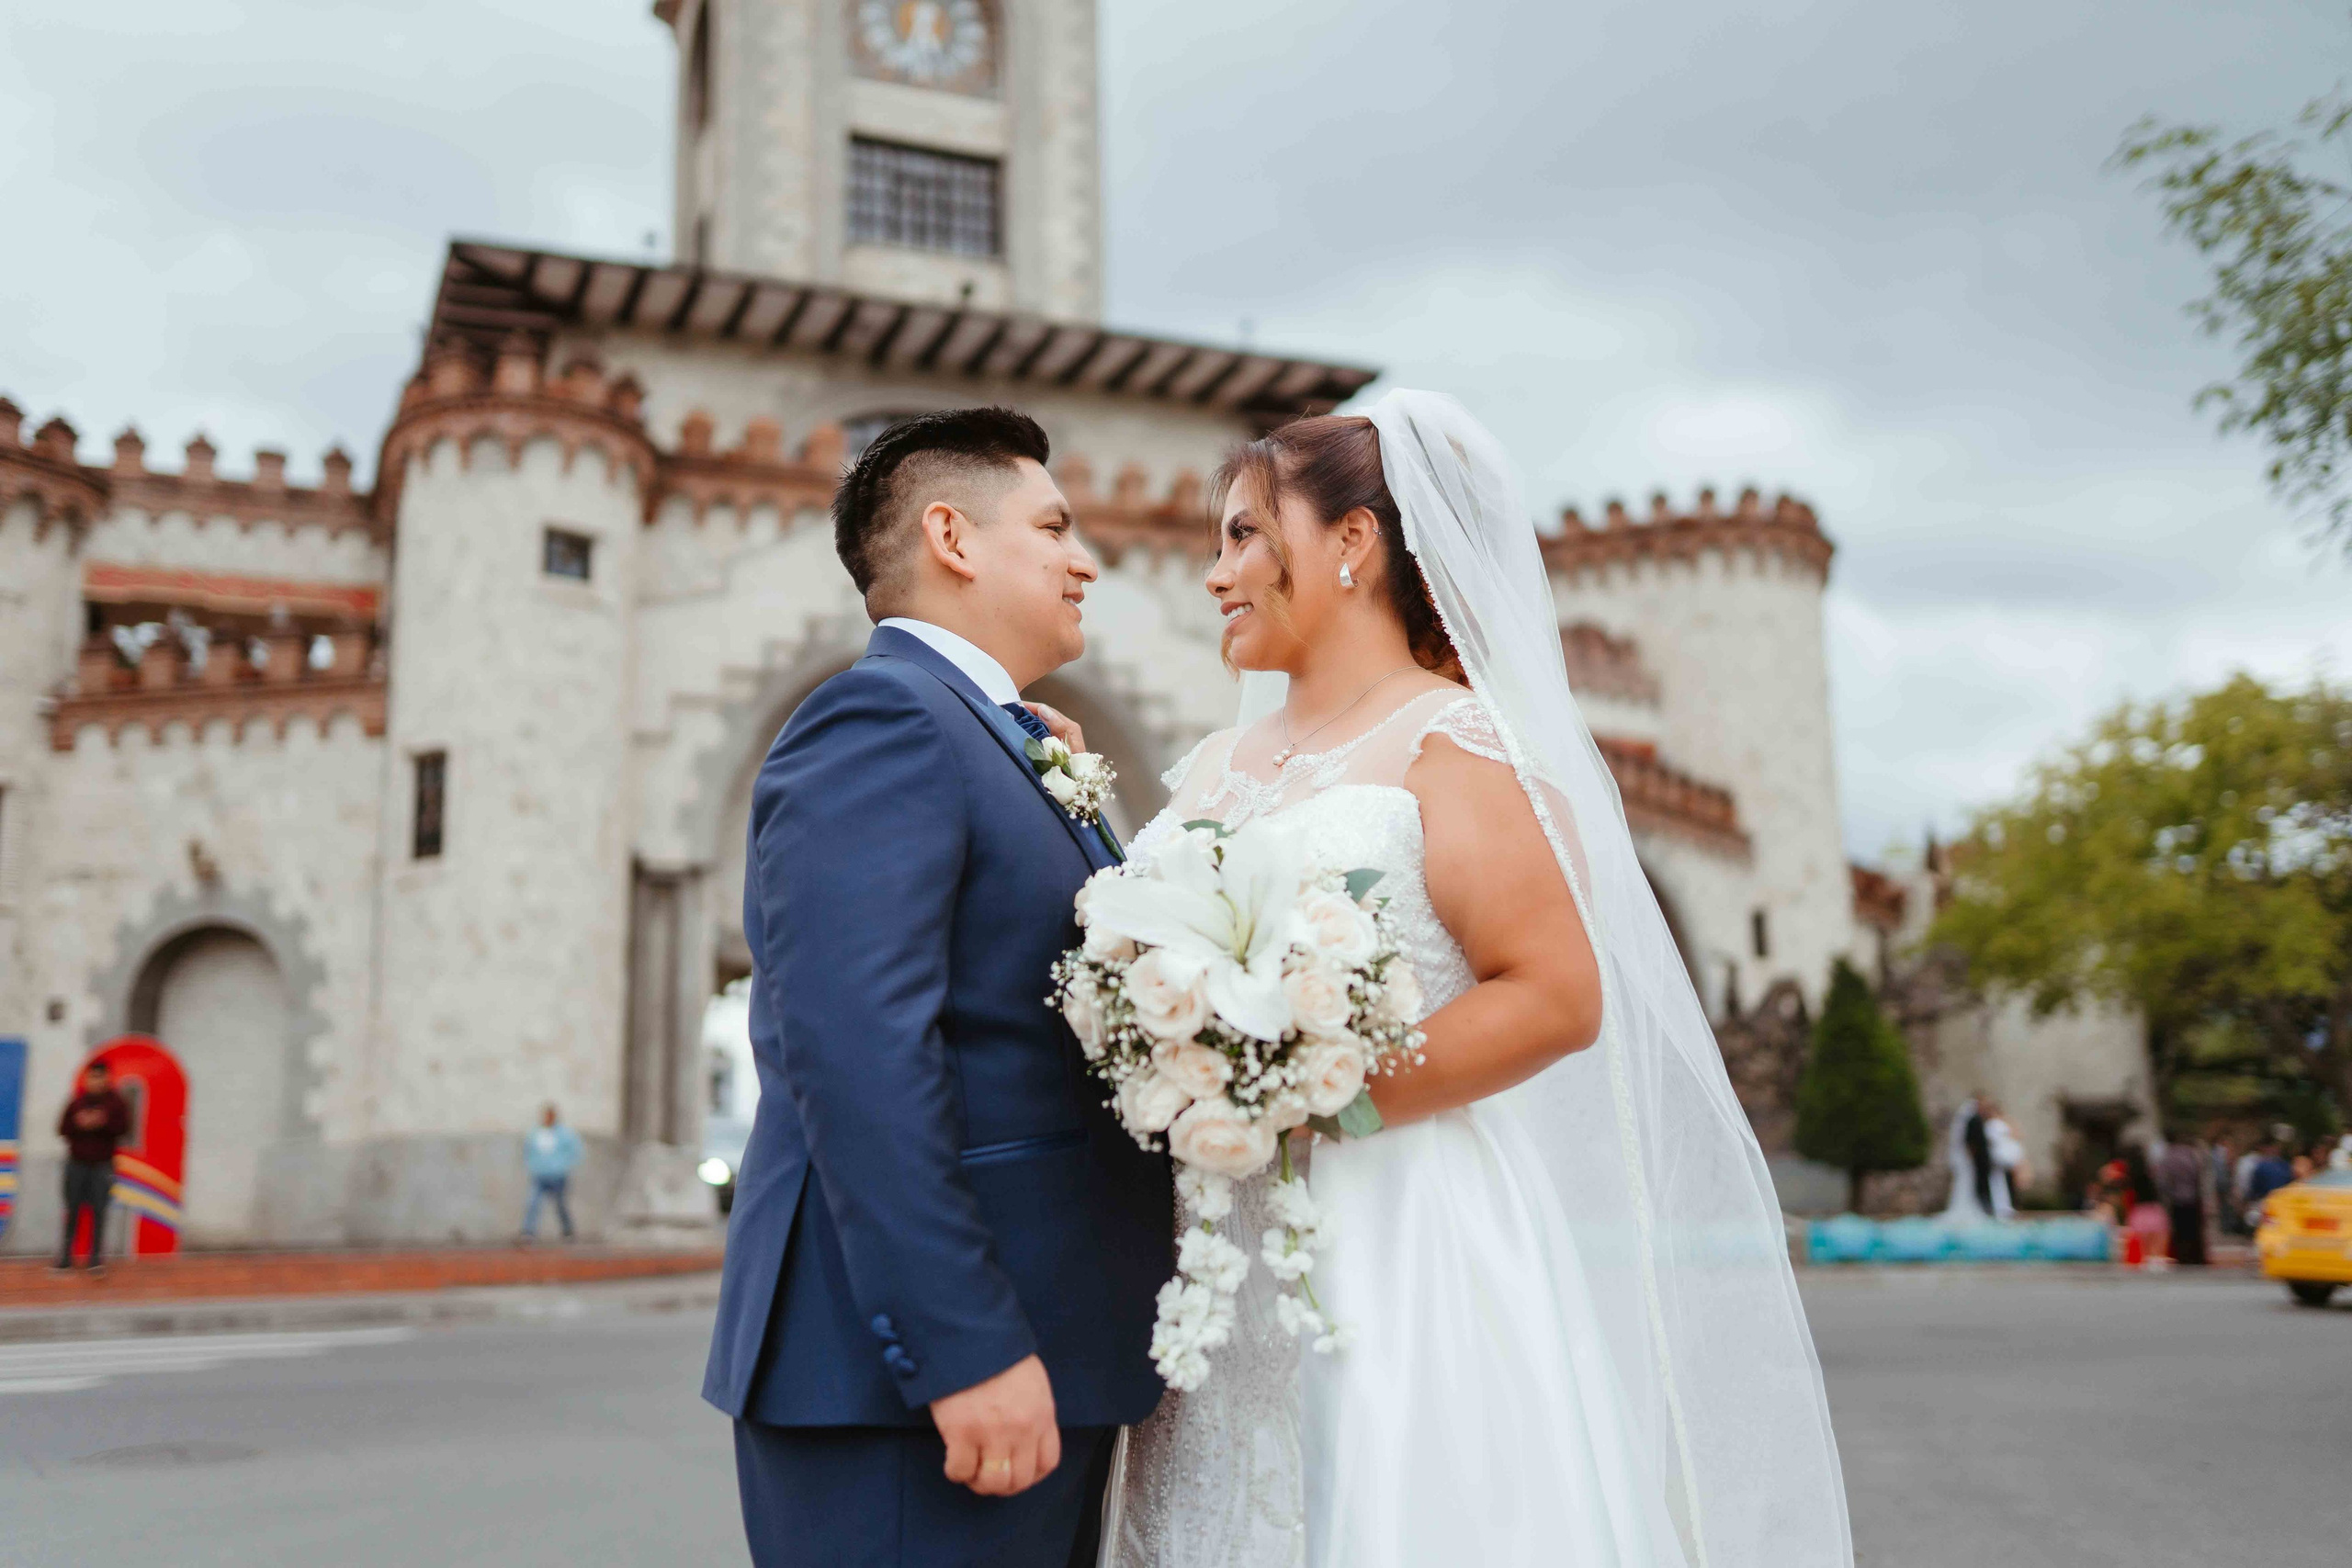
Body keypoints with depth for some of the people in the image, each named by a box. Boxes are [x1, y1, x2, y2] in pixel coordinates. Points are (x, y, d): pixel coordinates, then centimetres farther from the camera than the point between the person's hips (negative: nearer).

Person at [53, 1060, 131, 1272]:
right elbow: (63, 1129, 4)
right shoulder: (77, 1102, 4)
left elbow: (124, 1129, -8)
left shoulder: (117, 1102, -1)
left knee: (99, 1211, -6)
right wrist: (80, 1124, -15)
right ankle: (65, 1256, 13)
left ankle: (97, 1258, -5)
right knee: (72, 1210, 4)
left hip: (103, 1165, -2)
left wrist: (103, 1123, -23)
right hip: (77, 1164, 2)